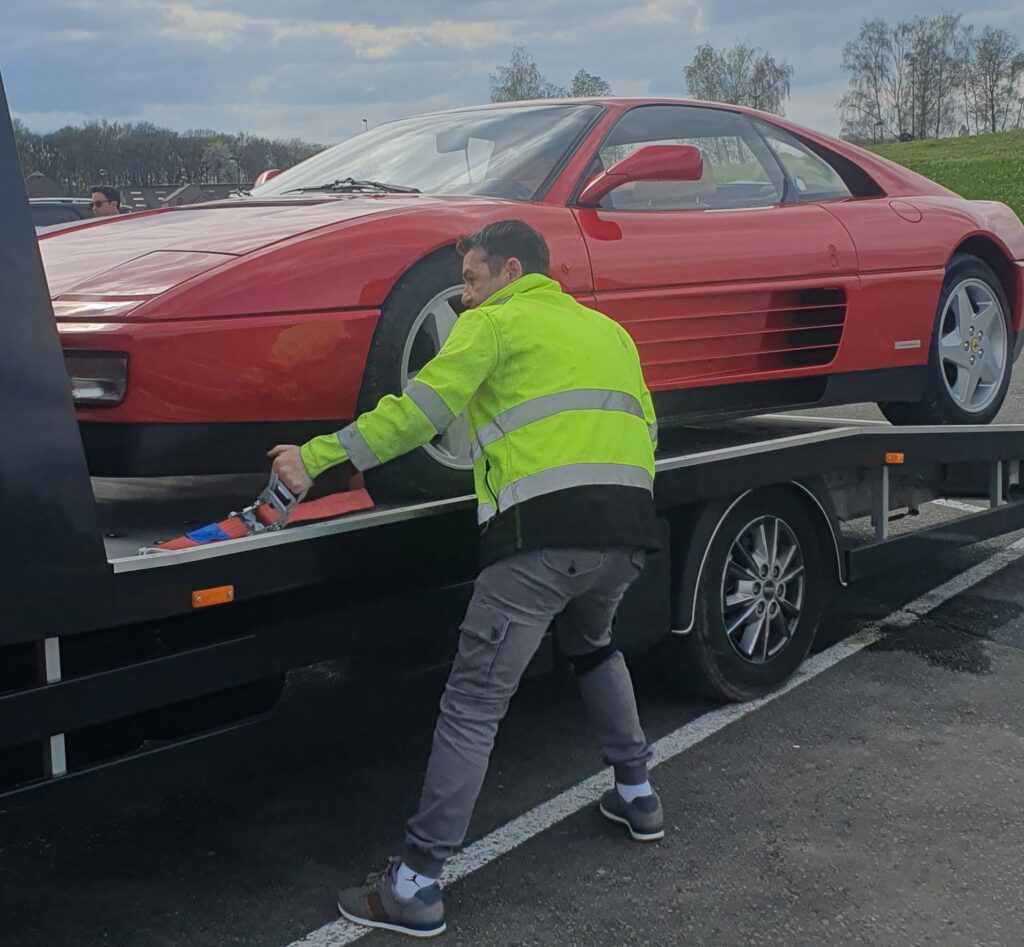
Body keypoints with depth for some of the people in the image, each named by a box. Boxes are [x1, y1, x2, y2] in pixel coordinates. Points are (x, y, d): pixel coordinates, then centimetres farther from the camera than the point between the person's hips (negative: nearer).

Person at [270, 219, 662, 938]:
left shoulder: (495, 321, 8)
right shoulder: (608, 329, 28)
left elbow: (417, 412, -4)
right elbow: (646, 428, 27)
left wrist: (315, 457, -1)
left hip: (543, 529, -7)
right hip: (629, 529, 7)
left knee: (474, 705, -5)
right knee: (591, 645, 35)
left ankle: (416, 887, -2)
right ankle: (637, 795, 37)